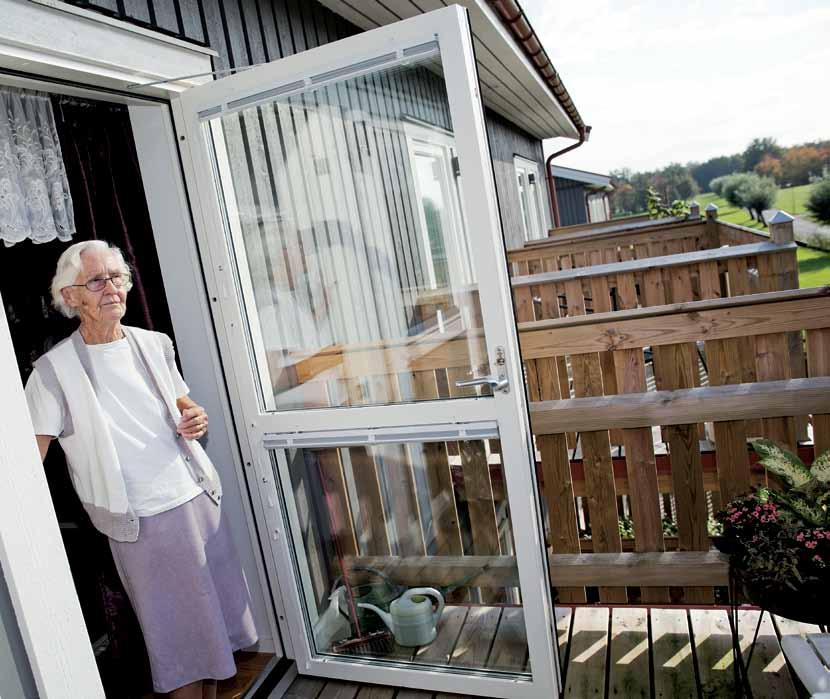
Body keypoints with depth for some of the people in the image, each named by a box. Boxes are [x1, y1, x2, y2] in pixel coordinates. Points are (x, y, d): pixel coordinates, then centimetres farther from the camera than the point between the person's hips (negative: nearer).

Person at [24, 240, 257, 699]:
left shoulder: (154, 344, 5)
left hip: (200, 500, 5)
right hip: (143, 523, -5)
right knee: (180, 640, 9)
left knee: (217, 615, 17)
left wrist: (197, 419, -4)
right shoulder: (54, 371, -10)